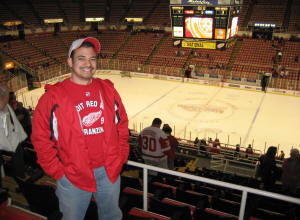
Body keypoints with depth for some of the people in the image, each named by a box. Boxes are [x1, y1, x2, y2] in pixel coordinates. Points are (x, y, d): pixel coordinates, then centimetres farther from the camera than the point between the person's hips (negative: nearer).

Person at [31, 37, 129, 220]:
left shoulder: (108, 90, 0)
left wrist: (121, 158, 3)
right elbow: (41, 138, -7)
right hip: (73, 177, -3)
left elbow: (122, 125, 7)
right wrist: (58, 171, -8)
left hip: (110, 172, 3)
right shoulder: (53, 96, -11)